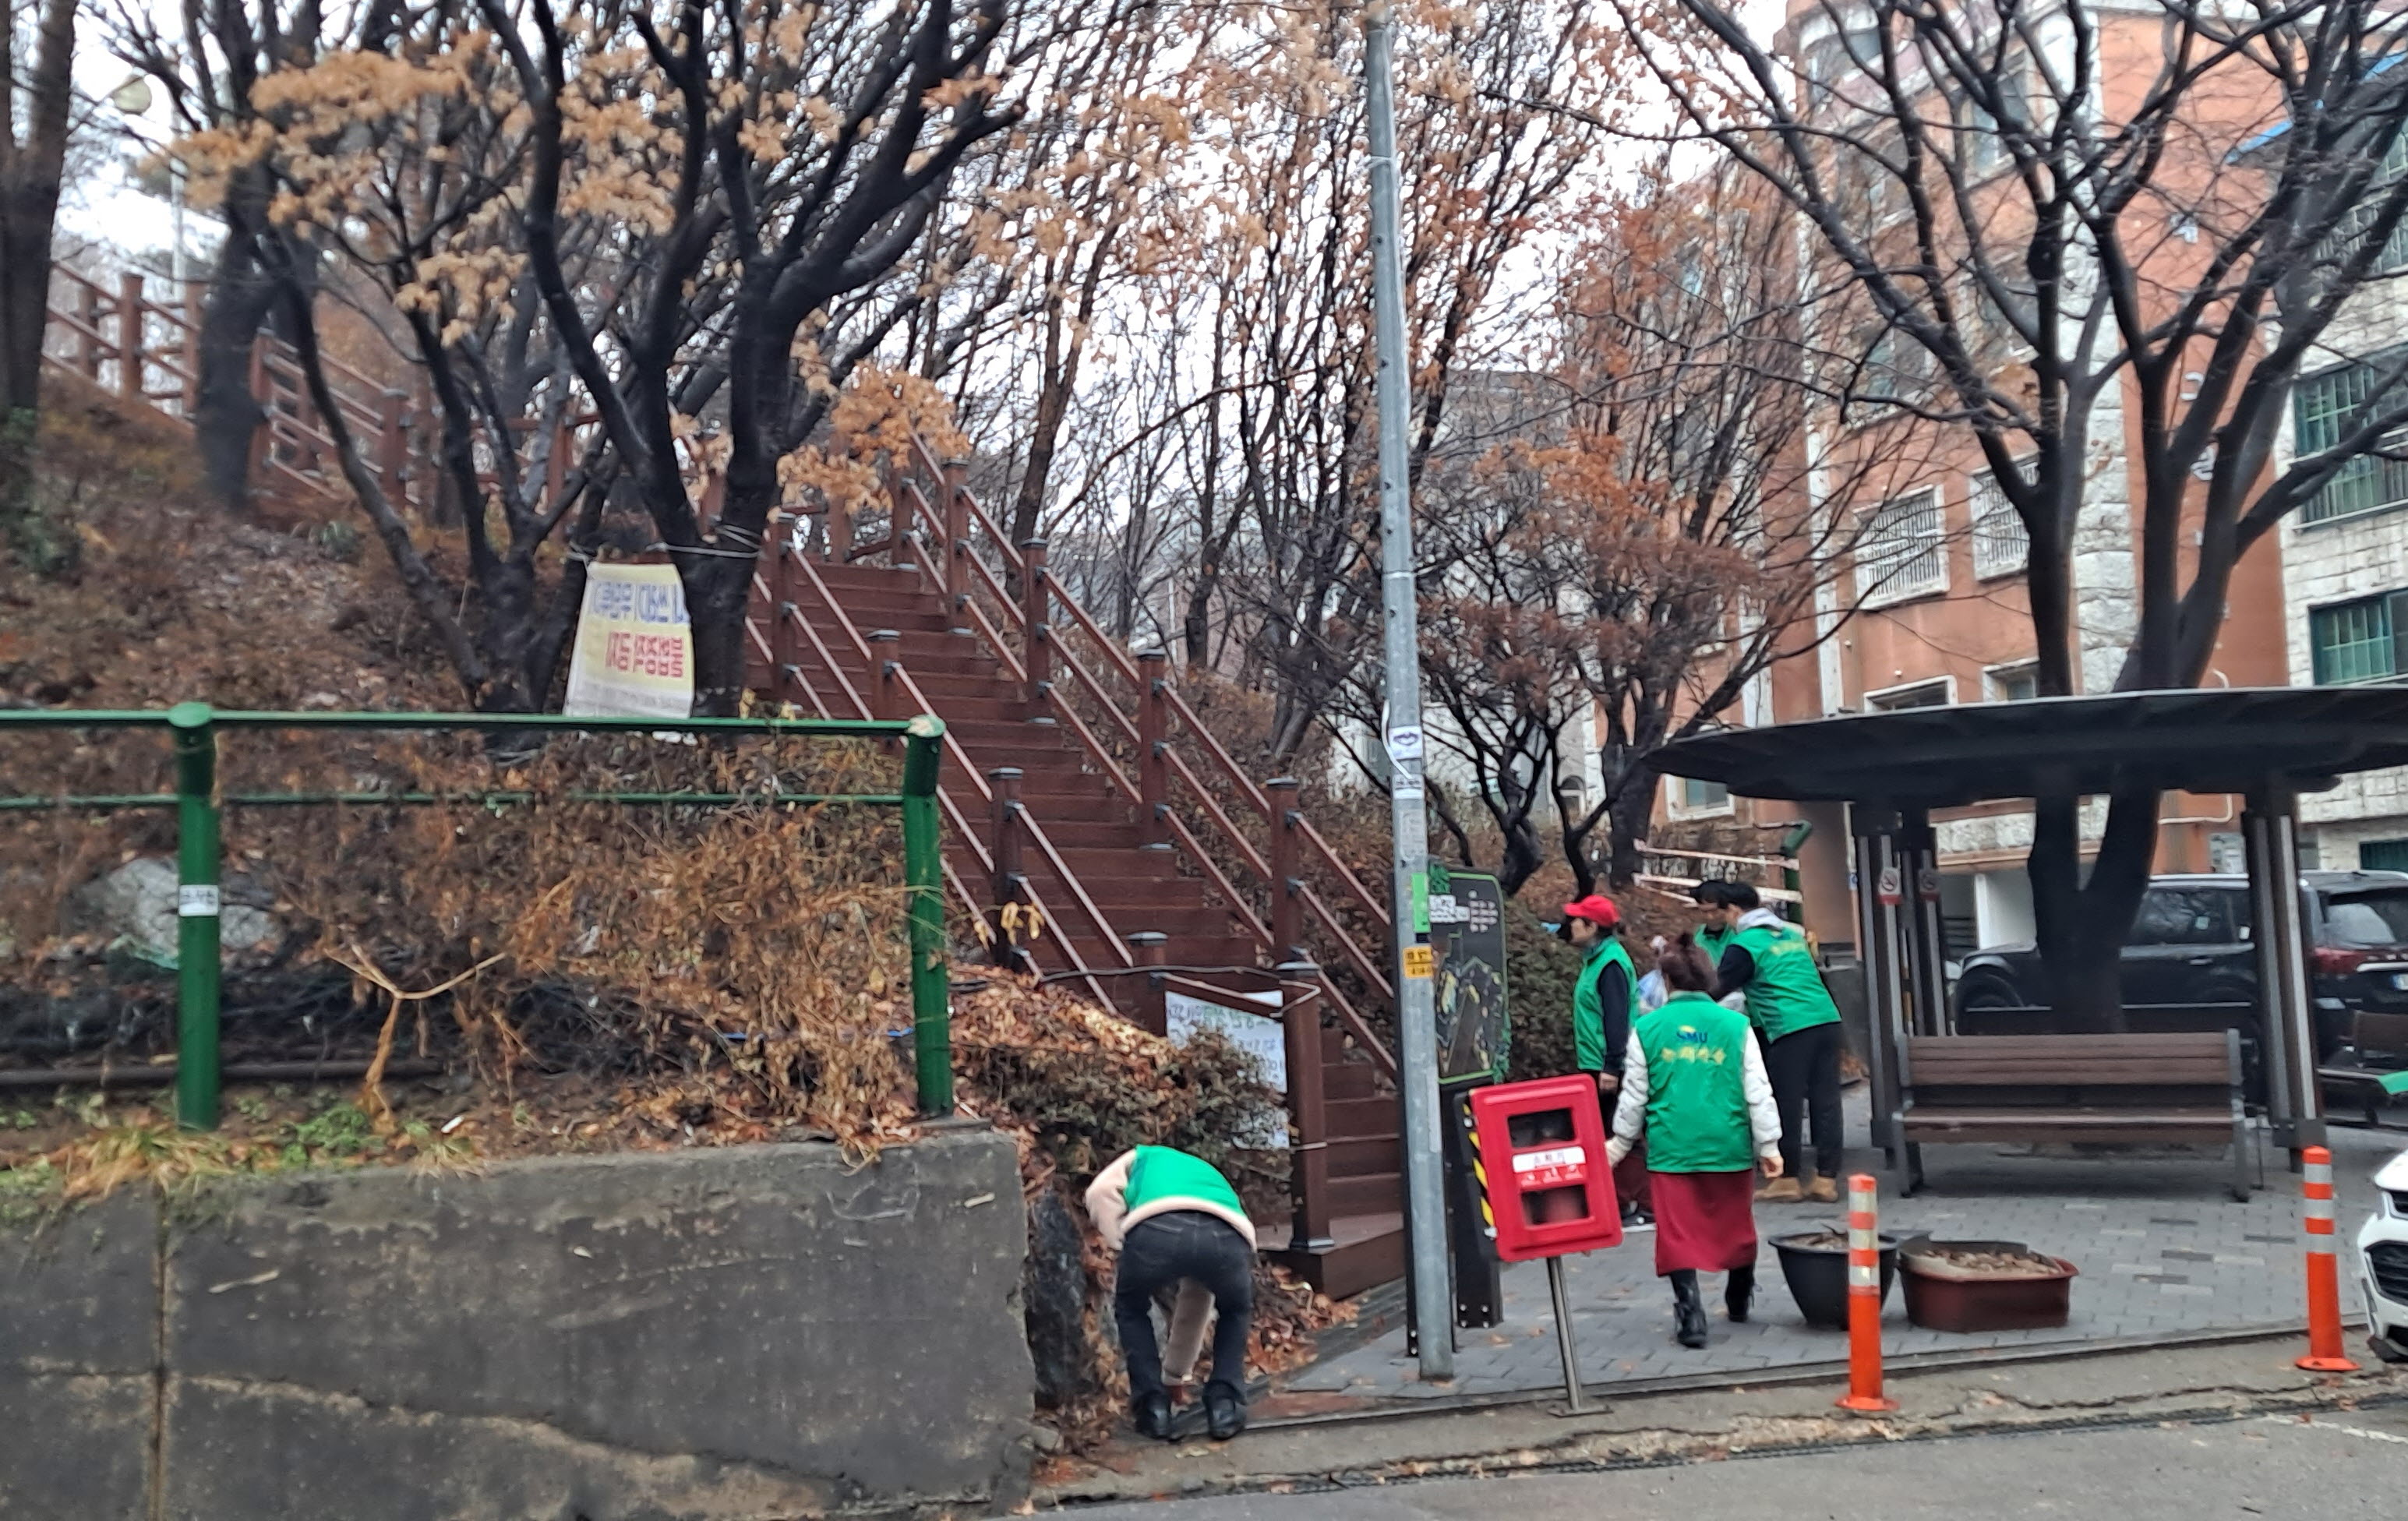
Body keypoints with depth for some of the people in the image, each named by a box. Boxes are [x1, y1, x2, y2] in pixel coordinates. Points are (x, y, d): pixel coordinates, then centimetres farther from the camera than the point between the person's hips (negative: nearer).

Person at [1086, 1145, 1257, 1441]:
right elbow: (1195, 1301, 53)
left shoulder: (1144, 1158, 42)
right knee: (1235, 1312, 37)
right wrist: (1178, 1369, 61)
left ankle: (1153, 1405, 22)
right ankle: (1225, 1404, 22)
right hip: (1226, 1237, 3)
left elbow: (1101, 1192, 15)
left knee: (1131, 1309, 32)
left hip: (1157, 1230, -3)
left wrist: (1123, 1249, 22)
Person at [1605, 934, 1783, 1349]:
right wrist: (1769, 1145, 7)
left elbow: (1634, 1095, 5)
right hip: (1730, 1145, 2)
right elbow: (1758, 1092, 0)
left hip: (1670, 1148, -1)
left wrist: (1620, 1143, 17)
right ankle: (1739, 1302, 36)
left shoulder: (1647, 1028, 0)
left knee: (1678, 1232, 3)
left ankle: (1690, 1314, -8)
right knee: (1735, 1225, 19)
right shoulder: (1736, 1025, 0)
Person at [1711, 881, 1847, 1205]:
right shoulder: (1793, 932, 21)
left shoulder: (1744, 944, -2)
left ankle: (1788, 1179, 7)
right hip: (1826, 1018, 7)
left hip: (1789, 1027, -6)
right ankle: (1827, 1178, 8)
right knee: (1825, 1100, 6)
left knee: (1788, 1104, 2)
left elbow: (1718, 989, 1)